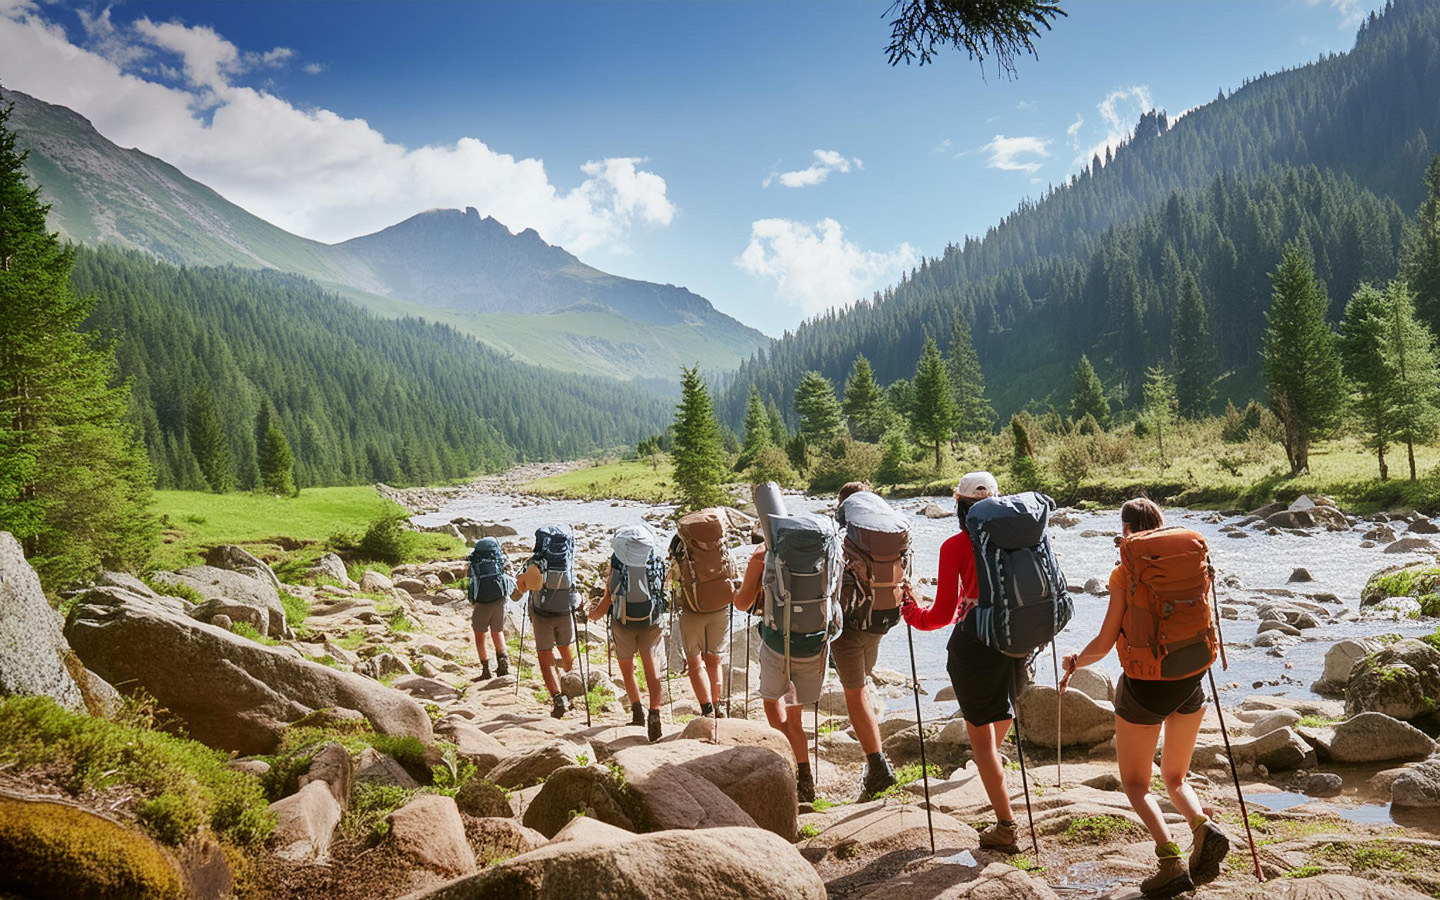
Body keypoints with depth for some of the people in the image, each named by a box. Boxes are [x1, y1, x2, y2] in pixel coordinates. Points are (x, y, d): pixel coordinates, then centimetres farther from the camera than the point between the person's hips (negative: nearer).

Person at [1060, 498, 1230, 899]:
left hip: (1143, 685, -5)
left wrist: (1074, 662, 10)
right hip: (1189, 682, 5)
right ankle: (1203, 827, -7)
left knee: (1136, 782, 10)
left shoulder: (1125, 572, -10)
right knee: (1174, 778, 22)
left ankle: (1171, 859, -10)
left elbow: (1105, 643, -9)